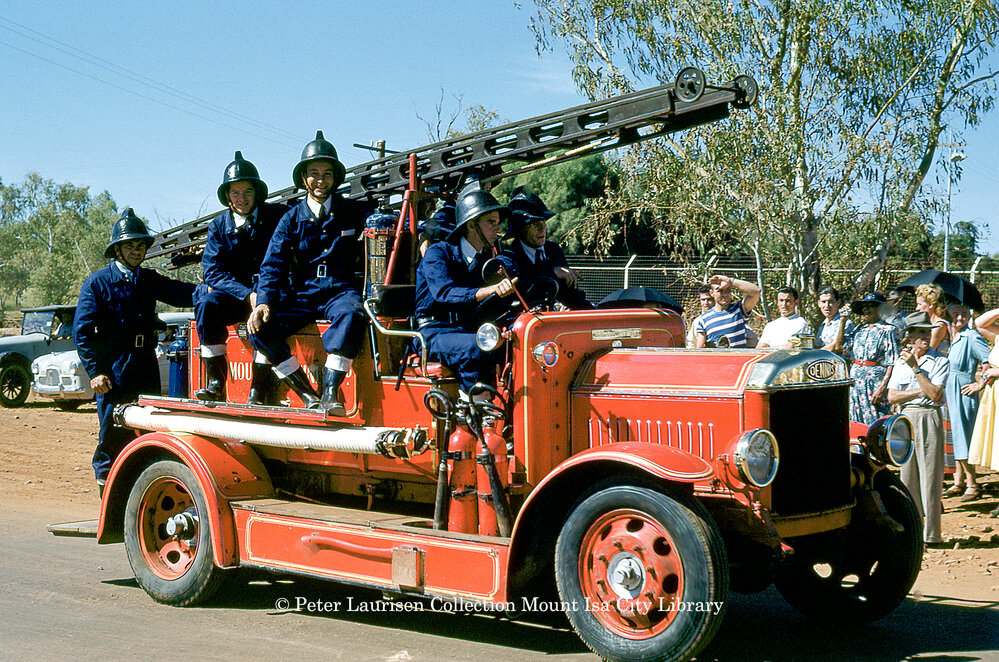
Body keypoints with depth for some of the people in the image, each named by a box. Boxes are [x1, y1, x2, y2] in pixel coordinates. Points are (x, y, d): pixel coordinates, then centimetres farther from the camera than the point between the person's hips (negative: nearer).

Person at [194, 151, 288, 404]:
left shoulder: (278, 216, 0)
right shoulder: (219, 226, 5)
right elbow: (213, 271, -3)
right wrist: (247, 295, -19)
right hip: (235, 293, 3)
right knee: (206, 305, -28)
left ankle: (259, 390, -32)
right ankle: (216, 382, -23)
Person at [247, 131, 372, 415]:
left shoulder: (354, 213, 13)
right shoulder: (291, 219, 14)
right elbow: (273, 265, 5)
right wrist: (264, 302, -12)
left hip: (340, 292, -2)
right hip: (301, 295, 2)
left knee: (350, 315, -39)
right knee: (258, 328, -24)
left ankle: (330, 393, -42)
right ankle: (308, 396, -26)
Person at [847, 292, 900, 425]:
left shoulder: (887, 330, -5)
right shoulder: (859, 329, 15)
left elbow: (892, 363, -11)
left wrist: (882, 387, -20)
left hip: (875, 380, -6)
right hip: (855, 381, 6)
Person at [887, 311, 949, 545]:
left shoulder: (940, 361, -1)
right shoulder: (901, 361, 12)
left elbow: (935, 394, -13)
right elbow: (892, 396, 3)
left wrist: (915, 367, -14)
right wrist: (922, 391, -8)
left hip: (930, 418, -4)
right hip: (906, 418, 4)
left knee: (930, 475, -4)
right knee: (907, 473, 5)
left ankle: (931, 532, 0)